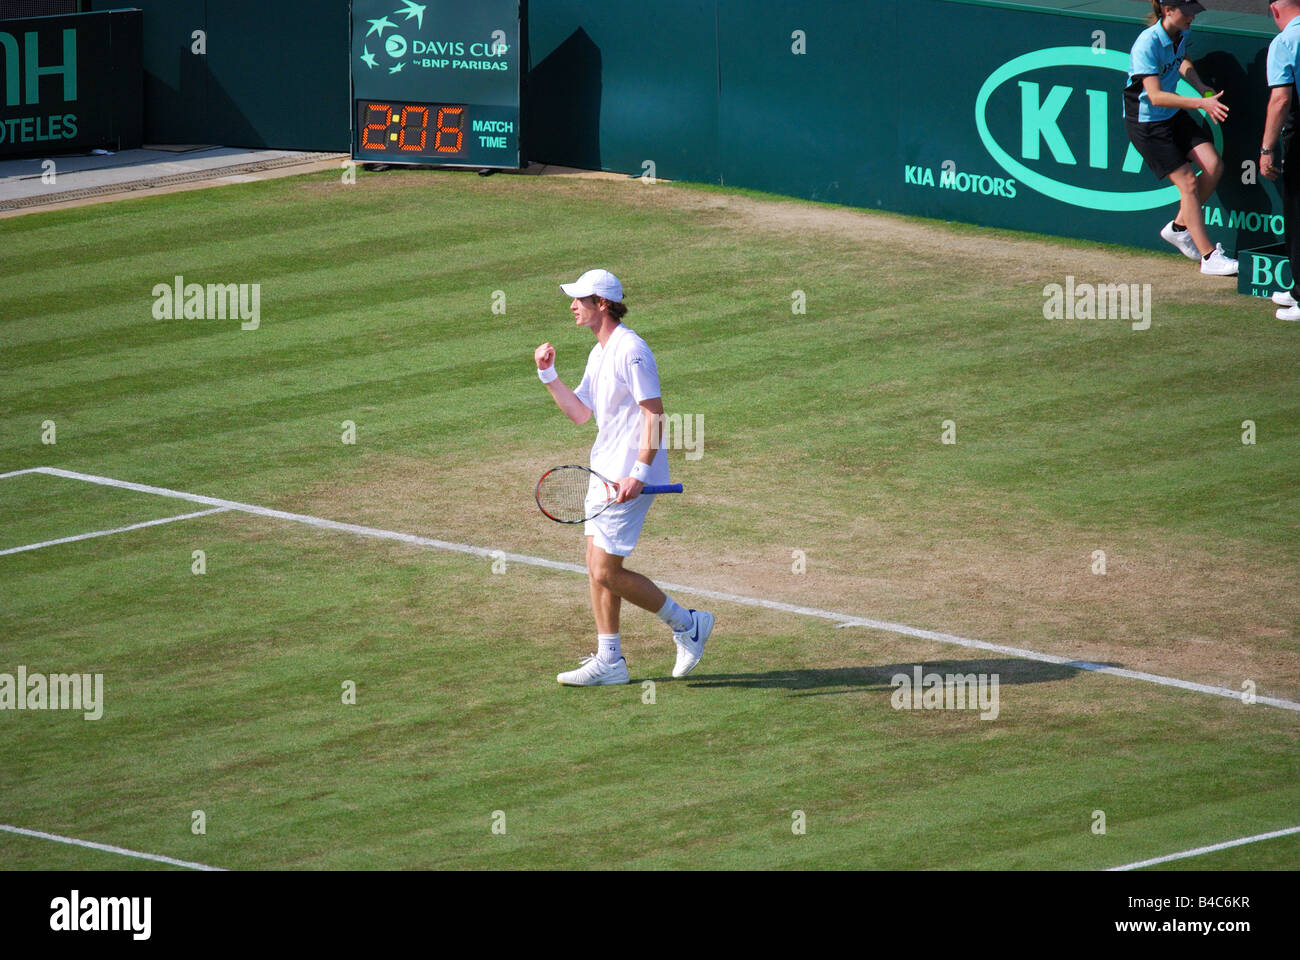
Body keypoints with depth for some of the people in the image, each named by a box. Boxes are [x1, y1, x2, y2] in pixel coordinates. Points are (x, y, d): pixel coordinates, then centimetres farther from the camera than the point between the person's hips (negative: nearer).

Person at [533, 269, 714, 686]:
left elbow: (654, 415, -20)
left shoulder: (630, 350, -17)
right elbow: (580, 412, 21)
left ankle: (687, 624, 3)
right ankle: (609, 660, 13)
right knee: (597, 569, 8)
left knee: (607, 573, -9)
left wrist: (640, 473, -26)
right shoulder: (598, 354, 14)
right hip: (605, 472, 10)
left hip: (631, 477, -10)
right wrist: (549, 374, 10)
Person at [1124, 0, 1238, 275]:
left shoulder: (1181, 34, -2)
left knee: (1213, 166, -4)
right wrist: (1201, 104, -37)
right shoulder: (1148, 44, -27)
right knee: (1188, 182, -10)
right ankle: (1209, 257, -4)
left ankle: (1179, 227, 16)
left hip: (1174, 117, 8)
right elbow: (1156, 96, -31)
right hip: (1146, 122, -8)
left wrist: (1202, 88, 6)